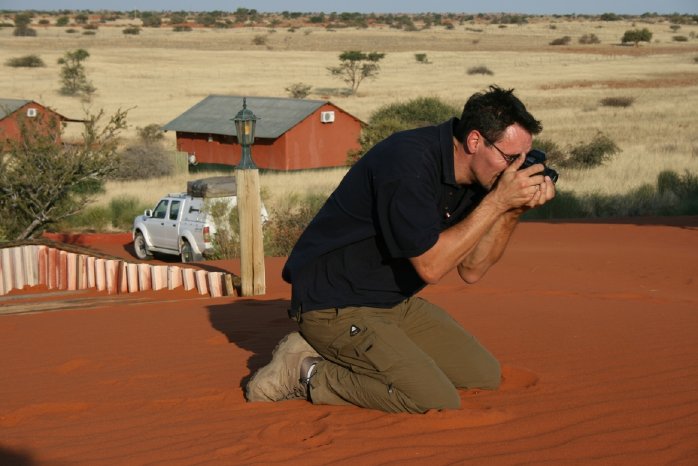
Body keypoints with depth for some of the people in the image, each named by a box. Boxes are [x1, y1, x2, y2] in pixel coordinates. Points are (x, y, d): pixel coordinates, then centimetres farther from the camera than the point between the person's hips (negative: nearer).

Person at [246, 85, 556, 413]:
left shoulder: (474, 175, 3)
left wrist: (514, 210, -10)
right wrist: (498, 201, -25)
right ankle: (309, 372, -6)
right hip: (337, 308, -10)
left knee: (485, 375, 8)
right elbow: (430, 266, -26)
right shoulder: (409, 163, -25)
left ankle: (341, 357, 11)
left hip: (396, 303, 10)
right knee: (437, 402, -21)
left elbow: (471, 270, 4)